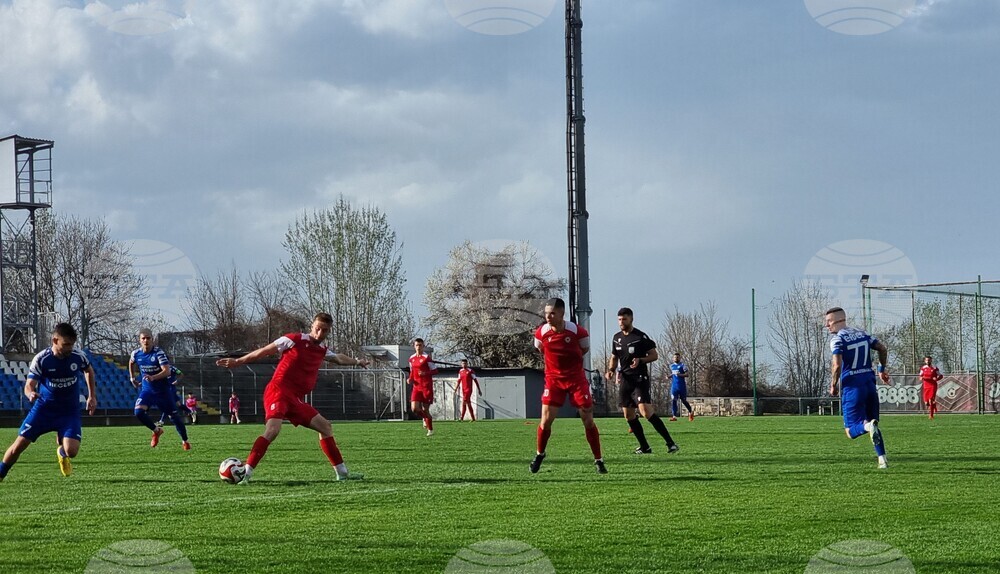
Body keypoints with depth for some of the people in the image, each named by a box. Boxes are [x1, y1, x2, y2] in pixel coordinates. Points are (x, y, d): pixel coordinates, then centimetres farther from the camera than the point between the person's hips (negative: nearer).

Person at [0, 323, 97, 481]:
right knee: (18, 446, -5)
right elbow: (29, 386, -19)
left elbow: (89, 371, 14)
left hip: (70, 411, 1)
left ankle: (62, 453, 21)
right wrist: (31, 394, -44)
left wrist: (92, 397, 10)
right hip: (44, 409, -1)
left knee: (71, 451, -18)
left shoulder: (78, 357, -10)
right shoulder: (41, 359, -17)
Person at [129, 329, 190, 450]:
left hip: (162, 390, -3)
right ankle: (156, 431, 5)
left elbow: (167, 371, -30)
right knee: (138, 412, -20)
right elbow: (131, 363, 21)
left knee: (174, 415, 4)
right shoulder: (136, 353, -5)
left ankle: (184, 441, 25)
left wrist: (153, 377, -44)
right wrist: (132, 377, 16)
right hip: (147, 389, 3)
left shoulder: (159, 353, -20)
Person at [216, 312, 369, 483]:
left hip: (296, 399, 8)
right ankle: (245, 474, -31)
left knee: (325, 427, 11)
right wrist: (238, 361, -1)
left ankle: (342, 473, 19)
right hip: (278, 391, -8)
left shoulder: (322, 351, 16)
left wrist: (357, 362, 53)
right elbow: (264, 351, -1)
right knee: (273, 430, -29)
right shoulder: (294, 340, -5)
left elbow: (338, 358, 40)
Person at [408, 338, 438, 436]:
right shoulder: (412, 358, 9)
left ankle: (430, 430, 14)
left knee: (425, 409, -2)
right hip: (416, 387, 5)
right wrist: (410, 379, 3)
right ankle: (425, 418, 21)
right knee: (414, 408, -11)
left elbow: (435, 371, -7)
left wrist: (425, 373, -23)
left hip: (427, 387, -5)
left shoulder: (426, 357, -8)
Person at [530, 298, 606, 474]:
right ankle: (539, 455, 17)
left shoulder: (577, 331, -15)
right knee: (546, 420, -6)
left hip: (576, 378, -1)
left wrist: (569, 361, 7)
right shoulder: (541, 332, -9)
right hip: (553, 379, 1)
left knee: (588, 420, -1)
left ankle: (598, 460, 9)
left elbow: (585, 349, 6)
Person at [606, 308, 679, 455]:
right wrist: (611, 370, 4)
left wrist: (640, 360, -21)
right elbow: (614, 357, 23)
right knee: (629, 415, 4)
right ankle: (644, 447, 14)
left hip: (640, 379, -7)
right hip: (625, 380, 7)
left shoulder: (641, 337, -7)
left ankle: (670, 442, -18)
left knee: (646, 411, -21)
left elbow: (654, 355, -4)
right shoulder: (616, 338, 11)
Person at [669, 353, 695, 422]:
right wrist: (669, 376, 7)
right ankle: (674, 416, -13)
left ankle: (690, 411, 31)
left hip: (682, 386, -4)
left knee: (683, 400, 5)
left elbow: (687, 374, -11)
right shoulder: (671, 366, 13)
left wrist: (680, 375, -28)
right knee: (673, 400, -11)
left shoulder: (682, 365, -5)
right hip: (674, 386, 4)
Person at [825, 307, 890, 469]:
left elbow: (837, 365, -20)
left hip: (852, 387, -6)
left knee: (852, 430, 1)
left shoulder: (837, 339, -9)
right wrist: (882, 369, 31)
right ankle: (882, 459, 4)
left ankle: (869, 426, -32)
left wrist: (833, 385, -4)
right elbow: (883, 349, 16)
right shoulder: (862, 334, 12)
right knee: (872, 423, 18)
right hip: (869, 383, 6)